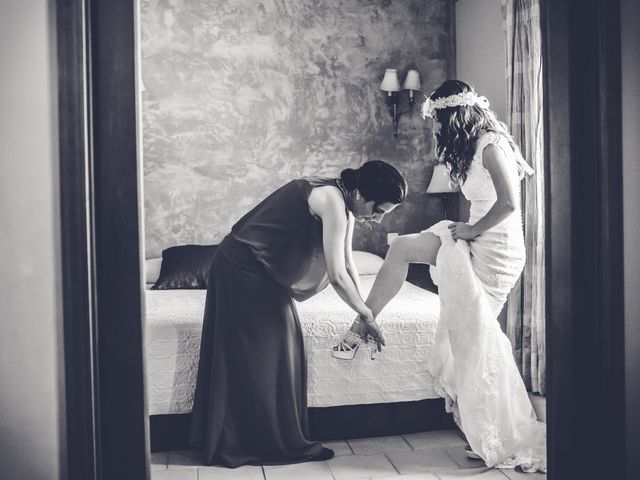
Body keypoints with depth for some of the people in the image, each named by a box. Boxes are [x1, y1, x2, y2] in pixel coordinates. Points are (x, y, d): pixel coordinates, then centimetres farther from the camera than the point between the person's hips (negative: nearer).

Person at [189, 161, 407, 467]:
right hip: (244, 270, -9)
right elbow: (337, 276, -25)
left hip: (262, 272, 10)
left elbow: (347, 266, 12)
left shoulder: (345, 207, 4)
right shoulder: (332, 201, -24)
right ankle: (276, 444, 11)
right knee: (259, 358, -1)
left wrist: (364, 311, 8)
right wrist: (367, 314, -12)